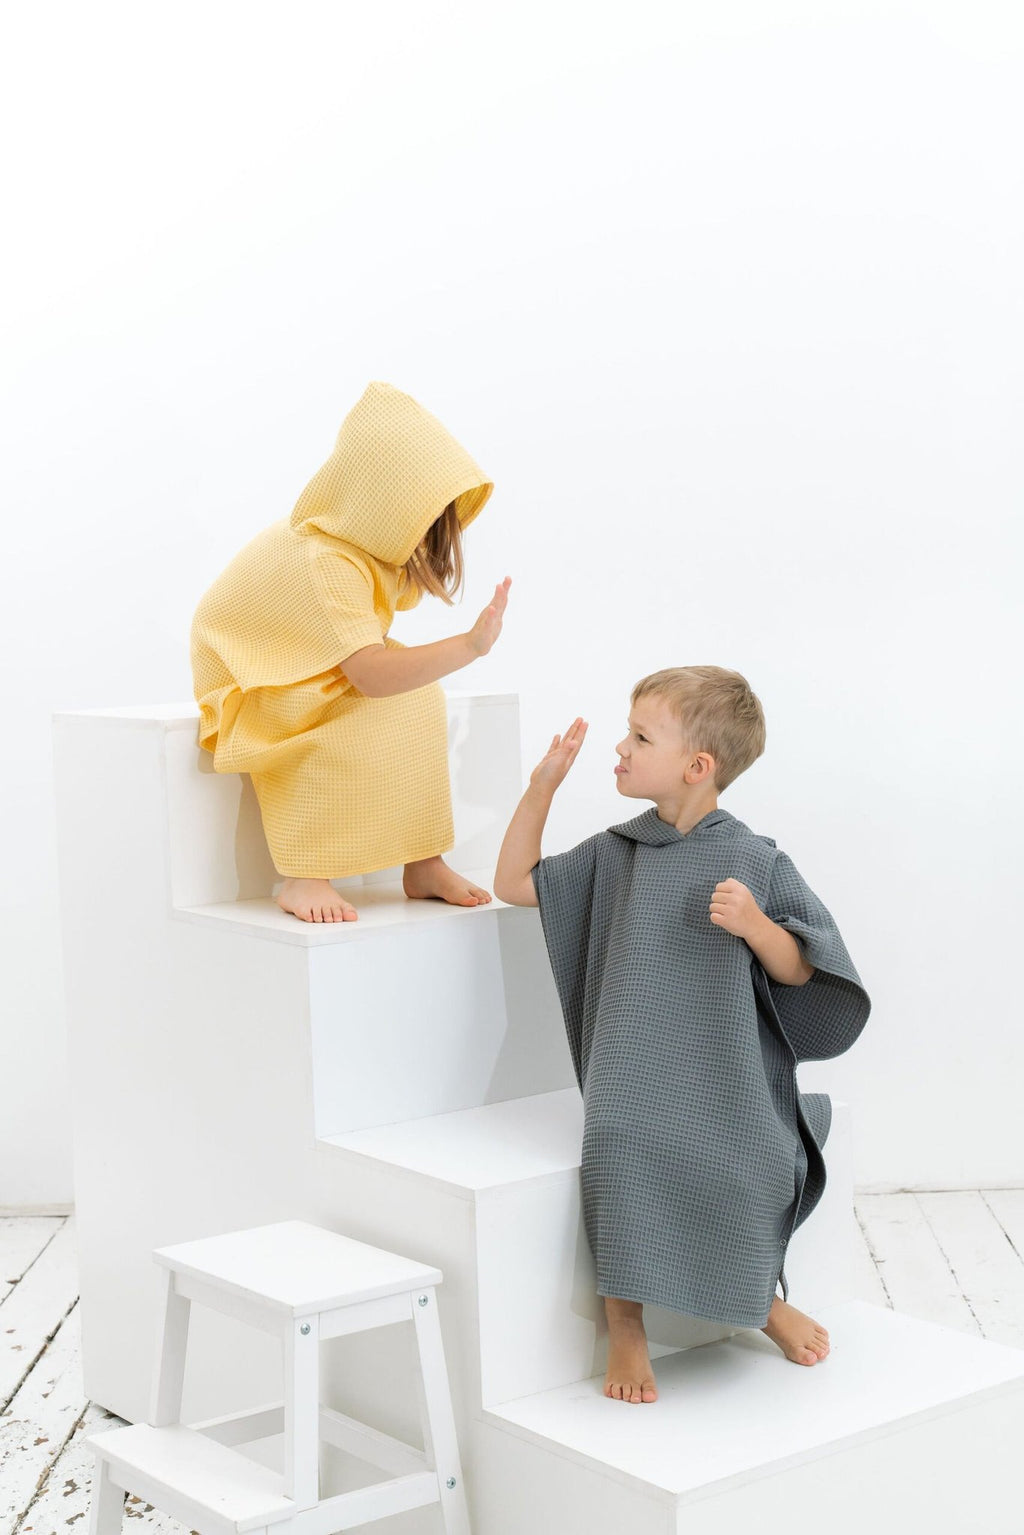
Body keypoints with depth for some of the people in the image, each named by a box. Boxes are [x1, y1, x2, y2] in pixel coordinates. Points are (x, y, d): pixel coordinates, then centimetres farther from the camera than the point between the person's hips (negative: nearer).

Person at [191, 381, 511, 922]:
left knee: (416, 699, -16)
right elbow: (371, 674, -44)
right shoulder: (321, 562, -36)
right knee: (350, 723, -35)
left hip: (318, 672, 9)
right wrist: (470, 644, -47)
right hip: (249, 683, -8)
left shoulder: (367, 541, -8)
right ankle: (303, 877, -25)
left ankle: (423, 862, -12)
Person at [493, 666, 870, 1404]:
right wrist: (543, 785, 7)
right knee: (619, 1148, -30)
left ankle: (767, 1293, 9)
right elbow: (515, 884, 14)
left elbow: (798, 973, -2)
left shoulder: (755, 862, -2)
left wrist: (755, 925, -22)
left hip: (727, 1073, -1)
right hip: (634, 1067, 1)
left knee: (751, 1172, -25)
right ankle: (626, 1324, -16)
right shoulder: (616, 853, 8)